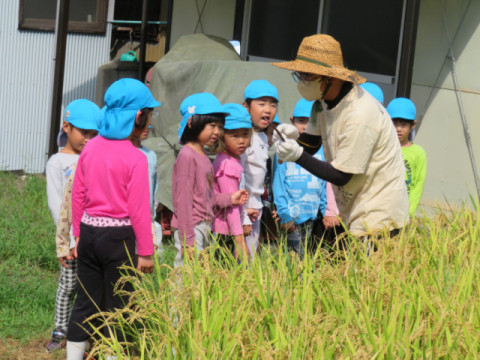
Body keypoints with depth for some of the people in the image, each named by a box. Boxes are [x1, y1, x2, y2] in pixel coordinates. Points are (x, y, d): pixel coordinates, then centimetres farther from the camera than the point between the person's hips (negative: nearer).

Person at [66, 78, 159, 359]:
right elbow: (138, 209, -14)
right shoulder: (136, 158, -15)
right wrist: (146, 252, -6)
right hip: (119, 237, -5)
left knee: (85, 302, 14)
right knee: (118, 305, 7)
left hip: (89, 232, 5)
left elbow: (78, 196, 7)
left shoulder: (90, 148, 1)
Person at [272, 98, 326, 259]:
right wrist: (284, 215, -8)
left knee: (305, 251, 10)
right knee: (297, 254, -8)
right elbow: (278, 184, -3)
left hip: (311, 214, 3)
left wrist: (324, 210, 6)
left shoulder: (320, 151, 7)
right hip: (292, 215, -3)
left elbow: (324, 184, 11)